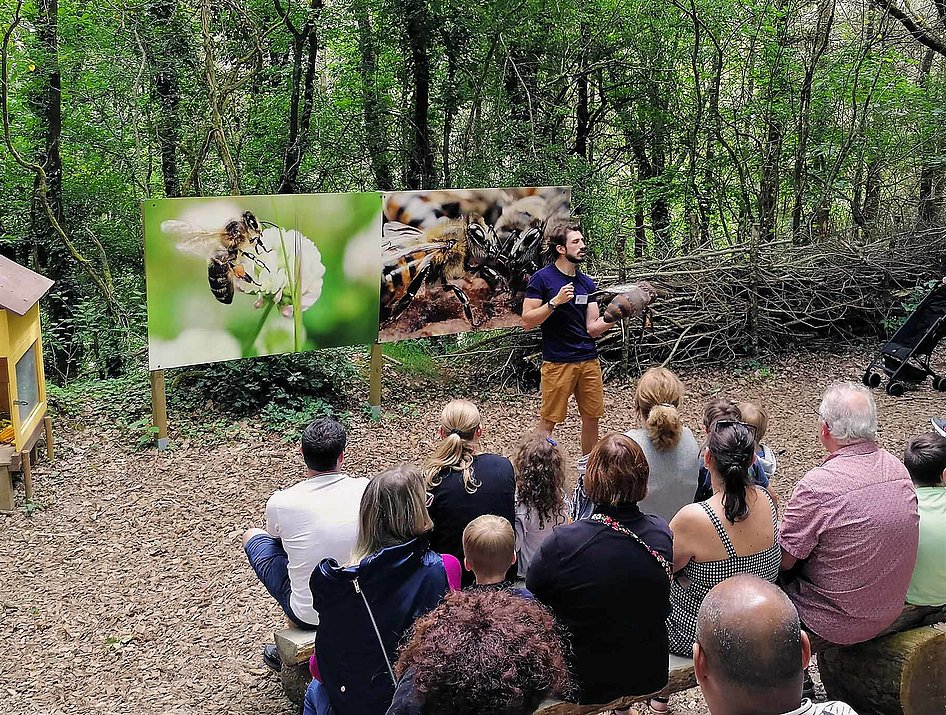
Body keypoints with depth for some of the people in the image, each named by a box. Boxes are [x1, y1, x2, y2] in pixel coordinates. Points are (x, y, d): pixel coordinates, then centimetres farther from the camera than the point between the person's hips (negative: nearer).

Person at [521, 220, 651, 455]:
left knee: (592, 417, 11)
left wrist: (615, 316, -8)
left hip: (589, 360, 6)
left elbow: (593, 328, 7)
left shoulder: (587, 283, 11)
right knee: (549, 420, -3)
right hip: (557, 362, -6)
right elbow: (527, 321, -11)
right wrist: (555, 302, -21)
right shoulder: (541, 279, -6)